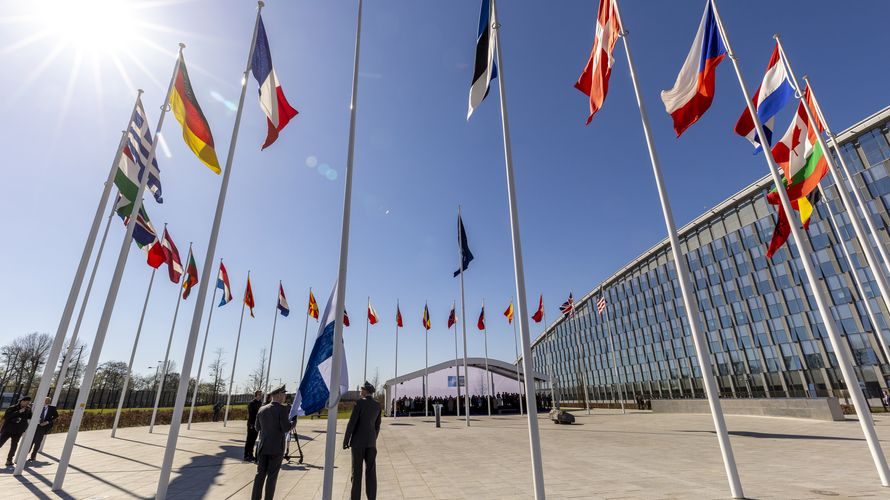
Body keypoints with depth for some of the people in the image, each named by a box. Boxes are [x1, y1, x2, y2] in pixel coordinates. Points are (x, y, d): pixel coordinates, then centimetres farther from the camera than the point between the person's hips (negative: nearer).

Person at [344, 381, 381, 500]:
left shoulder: (360, 402, -12)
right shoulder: (378, 405, 6)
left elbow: (352, 422, -14)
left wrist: (345, 440, -6)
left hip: (358, 440, -5)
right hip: (371, 441, 5)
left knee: (357, 470, 3)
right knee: (371, 471, 8)